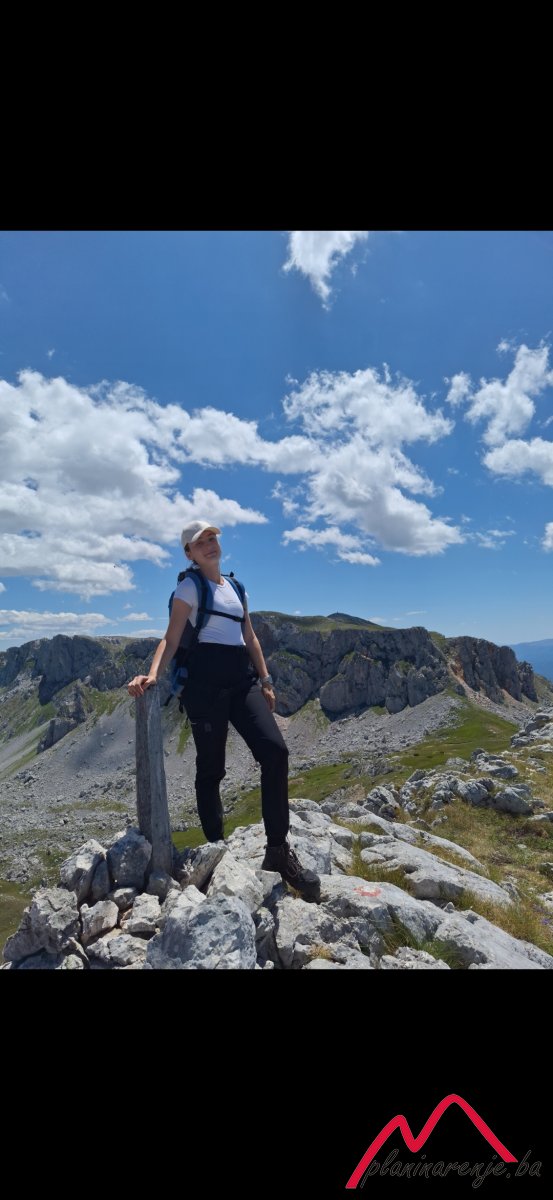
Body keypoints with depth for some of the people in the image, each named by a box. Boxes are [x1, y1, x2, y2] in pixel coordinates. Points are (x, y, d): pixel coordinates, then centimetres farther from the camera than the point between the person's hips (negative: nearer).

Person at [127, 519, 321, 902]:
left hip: (241, 676, 6)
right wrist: (153, 675, -24)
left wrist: (265, 681, 16)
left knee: (275, 750, -10)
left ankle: (278, 849, 0)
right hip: (206, 675, -5)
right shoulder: (189, 586, 1)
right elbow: (172, 639, -7)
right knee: (211, 766, 2)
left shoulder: (235, 586, 20)